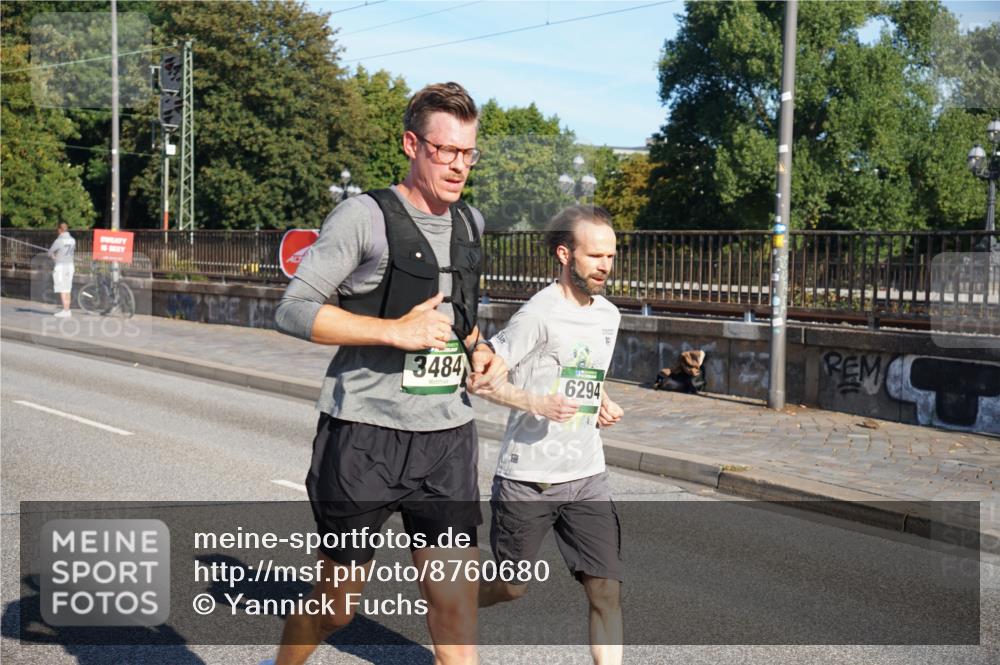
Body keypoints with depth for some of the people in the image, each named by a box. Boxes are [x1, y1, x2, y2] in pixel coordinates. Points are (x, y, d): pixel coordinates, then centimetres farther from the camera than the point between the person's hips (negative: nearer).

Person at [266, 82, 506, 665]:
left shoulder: (471, 224, 11)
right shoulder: (364, 217, -10)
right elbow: (293, 310, -14)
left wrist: (480, 350, 6)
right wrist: (396, 331, -20)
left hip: (448, 437, 5)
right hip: (366, 436, -4)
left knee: (457, 606, -1)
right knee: (338, 603, 13)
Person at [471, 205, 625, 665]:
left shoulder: (609, 315, 8)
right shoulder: (540, 313, -15)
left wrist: (603, 404, 6)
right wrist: (537, 403, -26)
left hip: (587, 476, 6)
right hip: (527, 477, -5)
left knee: (606, 589, -3)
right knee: (512, 587, 10)